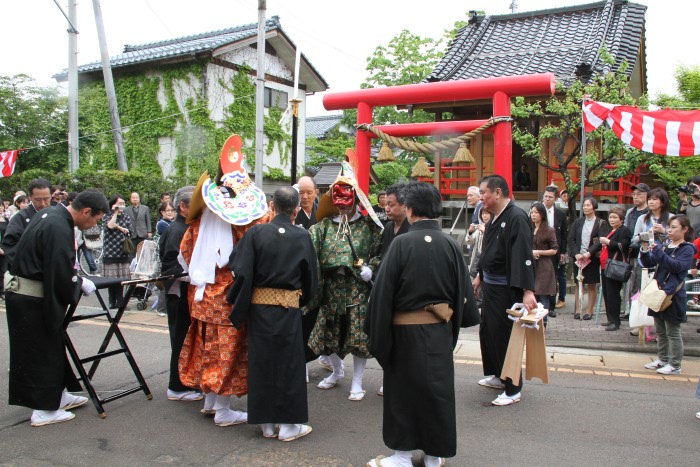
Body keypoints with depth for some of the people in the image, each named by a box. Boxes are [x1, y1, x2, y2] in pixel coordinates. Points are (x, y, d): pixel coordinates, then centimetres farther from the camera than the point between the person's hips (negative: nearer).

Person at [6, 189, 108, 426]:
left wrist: (77, 278, 10)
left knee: (52, 346, 19)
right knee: (42, 351, 2)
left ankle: (58, 395, 32)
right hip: (32, 299, -10)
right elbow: (63, 276, -25)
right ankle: (43, 410, 15)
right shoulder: (59, 228, -26)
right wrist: (81, 284, -7)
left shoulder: (52, 214, 6)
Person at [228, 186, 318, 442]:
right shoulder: (303, 237, -5)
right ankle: (288, 425, 16)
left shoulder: (256, 233, -6)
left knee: (262, 362, 11)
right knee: (288, 363, 9)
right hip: (289, 309, -1)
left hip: (259, 307, 1)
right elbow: (310, 278, 3)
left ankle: (267, 423, 22)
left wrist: (239, 306, 1)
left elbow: (241, 272, -11)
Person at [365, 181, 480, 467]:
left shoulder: (402, 243, -14)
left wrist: (378, 332, -3)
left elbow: (383, 290, -13)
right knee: (438, 387, 15)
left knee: (404, 387, 11)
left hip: (405, 330, -3)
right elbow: (463, 291, 1)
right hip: (440, 329, 3)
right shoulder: (450, 245, -5)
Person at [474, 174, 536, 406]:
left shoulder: (516, 218, -20)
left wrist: (528, 291, -34)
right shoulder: (495, 218, 9)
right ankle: (496, 375, 36)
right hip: (490, 285, 10)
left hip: (506, 289, -10)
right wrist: (480, 276, 26)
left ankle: (513, 389, 13)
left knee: (505, 335, -1)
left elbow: (523, 256, -29)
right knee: (487, 332, 19)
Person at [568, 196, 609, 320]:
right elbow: (571, 239, 3)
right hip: (578, 257, 3)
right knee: (579, 284, 8)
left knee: (592, 285, 5)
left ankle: (589, 311, 12)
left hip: (593, 258, -3)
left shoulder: (601, 224, -2)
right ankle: (578, 310, 13)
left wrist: (588, 253, -22)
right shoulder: (578, 222, 9)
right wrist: (576, 254, -11)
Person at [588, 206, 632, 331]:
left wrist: (607, 242, -20)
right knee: (606, 294, 11)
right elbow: (599, 244, 22)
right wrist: (588, 253, 10)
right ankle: (610, 319, 20)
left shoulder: (624, 231, -5)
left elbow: (622, 246, -18)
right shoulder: (609, 231, 22)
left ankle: (615, 322, -2)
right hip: (605, 267, 9)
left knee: (612, 294, -8)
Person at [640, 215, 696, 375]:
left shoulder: (687, 249, -7)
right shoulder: (665, 245, 11)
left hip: (673, 295, -7)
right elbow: (648, 263, 9)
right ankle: (663, 360, 25)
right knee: (660, 331, 14)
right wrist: (645, 249, -8)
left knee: (673, 332, 0)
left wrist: (658, 251, -27)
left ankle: (675, 365, 8)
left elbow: (677, 266, -23)